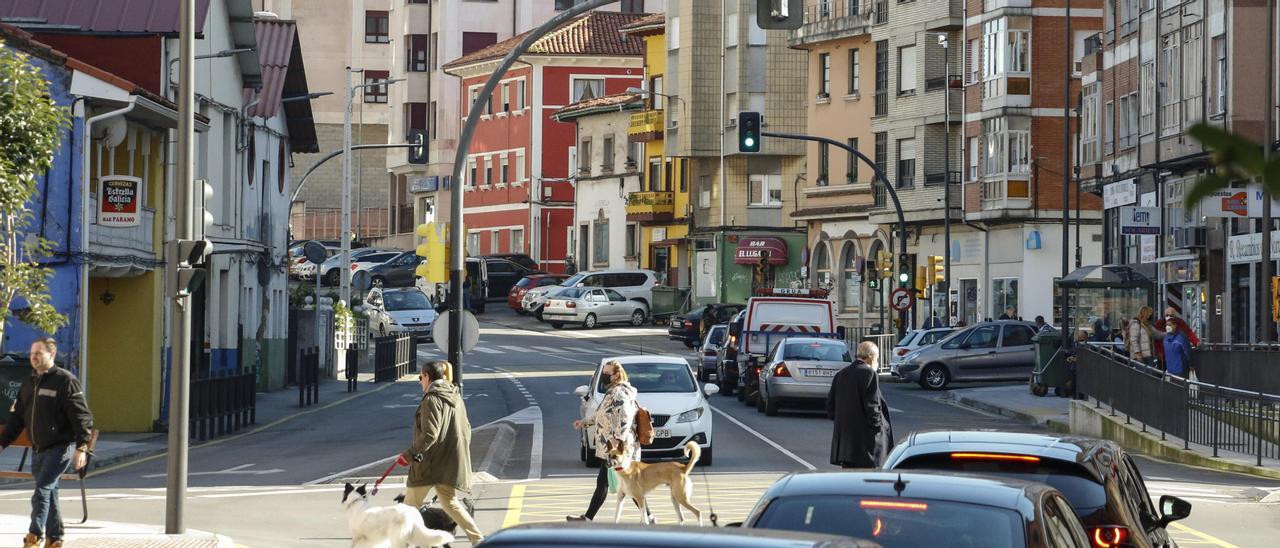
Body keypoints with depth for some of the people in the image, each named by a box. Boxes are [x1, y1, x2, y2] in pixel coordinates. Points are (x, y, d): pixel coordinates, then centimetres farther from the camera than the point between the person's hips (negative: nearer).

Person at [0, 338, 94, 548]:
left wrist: (81, 447, -19)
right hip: (38, 450, 7)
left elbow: (81, 416, -13)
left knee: (42, 490, -15)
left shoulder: (65, 380, -9)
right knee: (49, 493, 12)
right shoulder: (28, 383, 13)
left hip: (60, 447, -7)